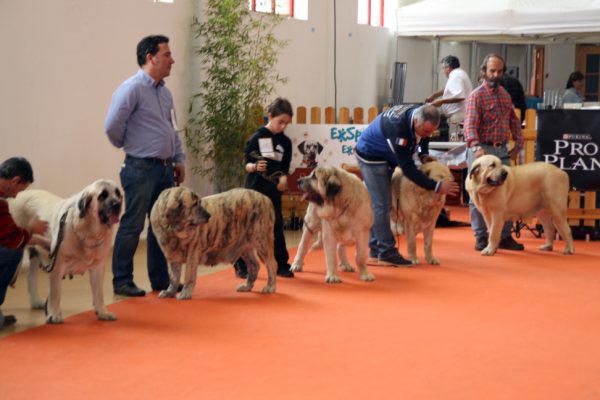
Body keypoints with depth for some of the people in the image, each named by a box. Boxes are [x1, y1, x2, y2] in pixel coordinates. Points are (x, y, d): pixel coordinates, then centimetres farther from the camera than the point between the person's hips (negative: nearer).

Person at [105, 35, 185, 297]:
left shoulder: (165, 92, 14)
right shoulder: (132, 88, -12)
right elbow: (112, 126, -17)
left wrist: (179, 159, 16)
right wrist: (129, 146, 0)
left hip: (165, 169, 8)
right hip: (141, 168, -8)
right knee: (132, 226, -3)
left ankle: (160, 279, 20)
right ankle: (122, 282, 6)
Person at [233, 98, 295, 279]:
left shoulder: (285, 142, 4)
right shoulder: (257, 138, -7)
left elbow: (285, 167, 8)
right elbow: (246, 164, -6)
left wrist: (283, 178, -13)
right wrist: (255, 167, -28)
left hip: (274, 190, 4)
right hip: (254, 189, -3)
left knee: (277, 226, 7)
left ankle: (281, 264, 16)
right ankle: (241, 265, 10)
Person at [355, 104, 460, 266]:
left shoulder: (421, 117, -15)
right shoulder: (398, 127, -38)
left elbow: (422, 143, 9)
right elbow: (407, 168, -36)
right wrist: (437, 186, -35)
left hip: (385, 157, 8)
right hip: (371, 156, -8)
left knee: (379, 204, 11)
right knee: (382, 205, -12)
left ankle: (376, 251, 16)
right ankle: (387, 253, -8)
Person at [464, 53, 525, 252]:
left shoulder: (505, 94, 15)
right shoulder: (476, 95, -8)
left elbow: (513, 120, 23)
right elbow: (470, 124, -20)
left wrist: (518, 143, 11)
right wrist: (476, 147, -36)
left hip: (502, 150, 7)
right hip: (482, 150, -7)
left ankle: (505, 237, 15)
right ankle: (481, 238, 6)